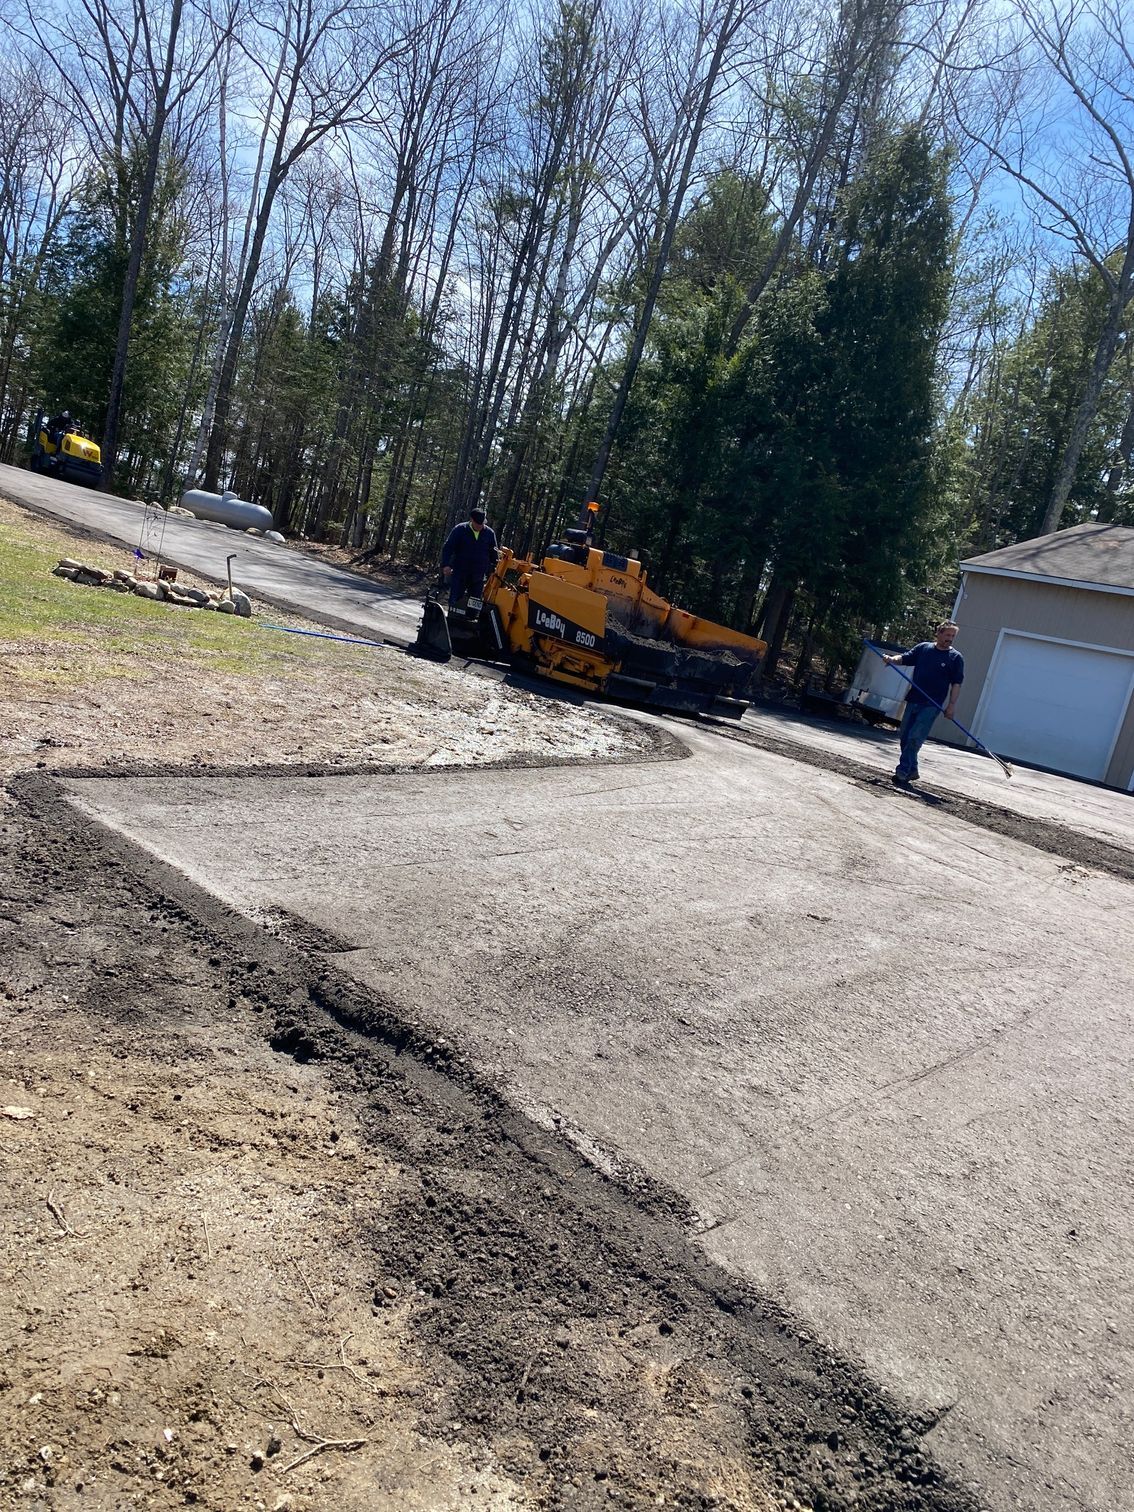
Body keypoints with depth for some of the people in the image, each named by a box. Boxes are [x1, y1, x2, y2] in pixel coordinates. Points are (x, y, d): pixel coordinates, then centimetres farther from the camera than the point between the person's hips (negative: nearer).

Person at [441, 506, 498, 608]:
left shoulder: (489, 533, 4)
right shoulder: (459, 530, -3)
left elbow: (494, 554, 14)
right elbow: (447, 548, -5)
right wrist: (445, 565, -18)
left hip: (478, 576, 2)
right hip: (459, 573, -2)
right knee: (455, 600, -2)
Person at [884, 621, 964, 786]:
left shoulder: (956, 658, 2)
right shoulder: (923, 647, 9)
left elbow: (956, 683, 0)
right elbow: (905, 658, 9)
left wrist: (951, 705, -7)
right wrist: (892, 659, -13)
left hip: (932, 705, -4)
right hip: (913, 701, 4)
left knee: (915, 738, -14)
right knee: (905, 737, 8)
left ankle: (902, 772, -10)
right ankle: (912, 770, 23)